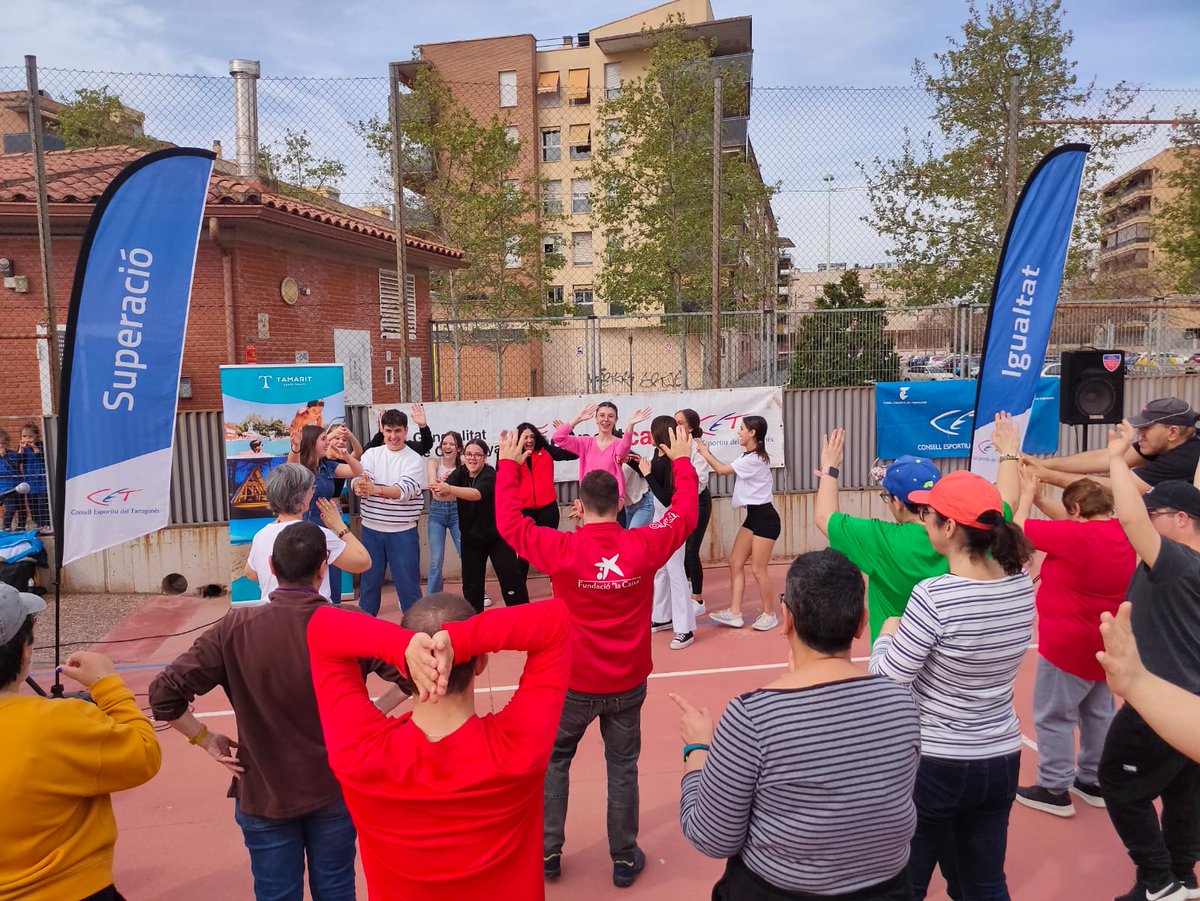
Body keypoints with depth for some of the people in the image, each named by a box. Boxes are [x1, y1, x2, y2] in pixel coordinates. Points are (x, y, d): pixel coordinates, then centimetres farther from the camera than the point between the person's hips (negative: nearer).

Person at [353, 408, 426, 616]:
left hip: (403, 532, -3)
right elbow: (358, 479, -13)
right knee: (369, 581, 14)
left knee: (408, 583, 4)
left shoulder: (414, 460, -6)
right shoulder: (371, 454, 4)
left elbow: (405, 490, -21)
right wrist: (359, 486, -38)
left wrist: (375, 489, -38)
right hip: (371, 530, 3)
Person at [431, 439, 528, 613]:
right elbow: (446, 495, -19)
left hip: (497, 536, -4)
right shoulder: (460, 473, -3)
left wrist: (450, 489, -53)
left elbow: (478, 493, -39)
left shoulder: (490, 474, -19)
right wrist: (438, 491, -44)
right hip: (471, 538, 4)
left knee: (510, 577, -3)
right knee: (471, 582, 7)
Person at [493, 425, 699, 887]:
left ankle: (547, 853, 30)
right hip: (628, 683, 2)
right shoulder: (645, 546, -14)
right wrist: (681, 461, 15)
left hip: (574, 683, -1)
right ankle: (625, 859, 29)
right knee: (623, 768, 17)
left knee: (553, 762, 21)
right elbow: (685, 514, 3)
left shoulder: (562, 550, -20)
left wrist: (509, 465, 4)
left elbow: (509, 521, -6)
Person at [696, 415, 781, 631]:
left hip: (764, 518, -10)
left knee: (758, 570, -2)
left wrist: (704, 452, -7)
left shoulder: (755, 458, -20)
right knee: (735, 562, 6)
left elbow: (722, 470, -20)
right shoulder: (748, 456, 12)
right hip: (753, 516, 10)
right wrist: (708, 452, 4)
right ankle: (734, 613, 9)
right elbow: (725, 469, 11)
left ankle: (769, 614, 15)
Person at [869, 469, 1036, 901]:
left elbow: (888, 682, -19)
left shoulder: (933, 597, -26)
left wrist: (887, 633, -3)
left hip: (934, 763, -6)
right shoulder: (1022, 584, -7)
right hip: (1001, 759, 6)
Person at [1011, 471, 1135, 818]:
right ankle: (1094, 781, 32)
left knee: (1054, 717, 4)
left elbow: (1020, 528, -13)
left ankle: (1055, 789, 13)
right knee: (1099, 713, 19)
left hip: (1069, 646, -8)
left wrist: (1027, 494, 3)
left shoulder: (1075, 536, -25)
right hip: (1106, 644, 8)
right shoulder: (1121, 533, -2)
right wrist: (1038, 498, 7)